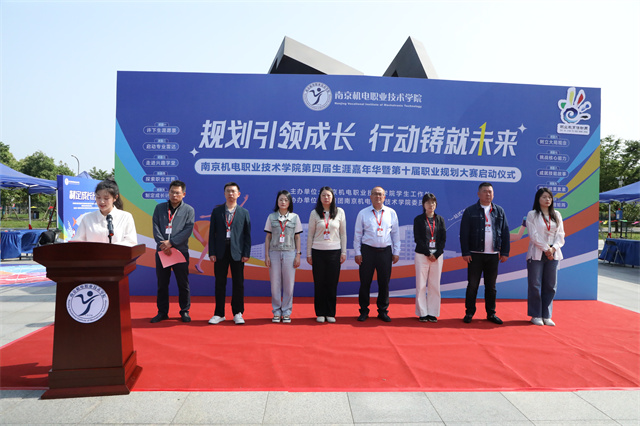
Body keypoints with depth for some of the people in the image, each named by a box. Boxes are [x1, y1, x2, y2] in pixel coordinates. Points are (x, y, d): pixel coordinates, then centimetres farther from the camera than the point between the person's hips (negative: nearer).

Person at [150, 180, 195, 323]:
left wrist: (171, 243, -14)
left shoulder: (189, 210, 4)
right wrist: (163, 244, -12)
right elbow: (156, 228, 2)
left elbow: (188, 230, -6)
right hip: (162, 251, 2)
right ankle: (162, 312, 20)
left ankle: (184, 311, 16)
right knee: (162, 283, 9)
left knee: (183, 283, 4)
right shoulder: (160, 208, 11)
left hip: (180, 251, -2)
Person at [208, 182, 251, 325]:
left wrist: (246, 253, -4)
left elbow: (247, 234, 3)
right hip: (221, 251, 1)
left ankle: (237, 313, 15)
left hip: (237, 252, 0)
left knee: (238, 283, 4)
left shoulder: (244, 212, 5)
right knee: (220, 283, 6)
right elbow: (212, 233, 4)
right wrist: (212, 252, -3)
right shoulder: (217, 211, 6)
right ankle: (219, 314, 16)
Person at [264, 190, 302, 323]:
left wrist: (298, 255, 0)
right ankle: (277, 312, 13)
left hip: (289, 252, 0)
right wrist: (266, 255, 1)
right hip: (274, 252, 0)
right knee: (275, 284, 1)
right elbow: (268, 237, 7)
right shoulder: (271, 217, 6)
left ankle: (286, 312, 12)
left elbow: (297, 237, 7)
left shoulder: (295, 217, 6)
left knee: (289, 284, 0)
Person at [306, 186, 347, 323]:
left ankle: (330, 313, 15)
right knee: (319, 283, 2)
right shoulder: (314, 213, 3)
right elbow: (310, 234, 5)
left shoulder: (340, 212, 4)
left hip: (334, 251, 0)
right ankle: (320, 313, 14)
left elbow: (343, 233, 7)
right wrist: (308, 254, 4)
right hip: (318, 252, 0)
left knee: (332, 283, 3)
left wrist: (344, 252, 3)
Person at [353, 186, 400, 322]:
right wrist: (357, 253, 0)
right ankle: (364, 311, 15)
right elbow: (358, 234, 5)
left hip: (385, 251, 1)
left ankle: (383, 311, 19)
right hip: (367, 251, -1)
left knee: (384, 282, 6)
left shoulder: (391, 213, 8)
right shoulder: (363, 213, 3)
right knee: (365, 282, 3)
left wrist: (396, 252, 7)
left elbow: (395, 233, 11)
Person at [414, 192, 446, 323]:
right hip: (422, 255, -2)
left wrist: (436, 254, -8)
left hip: (437, 255, 2)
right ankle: (422, 313, 8)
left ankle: (433, 313, 12)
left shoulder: (440, 219, 10)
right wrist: (428, 254, -11)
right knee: (421, 285, -1)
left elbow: (443, 239, 5)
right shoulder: (418, 219, 2)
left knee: (435, 285, 4)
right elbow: (417, 238, -4)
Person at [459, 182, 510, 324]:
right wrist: (465, 252, -8)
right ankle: (469, 313, 12)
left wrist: (505, 252, 5)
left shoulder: (499, 211, 11)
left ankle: (491, 313, 19)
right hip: (475, 254, -3)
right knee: (472, 285, 2)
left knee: (491, 286, 10)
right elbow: (464, 233, -2)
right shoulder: (470, 211, 1)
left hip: (493, 255, 3)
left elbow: (505, 233, 11)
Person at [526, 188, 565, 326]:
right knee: (535, 285, -2)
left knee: (551, 285, 5)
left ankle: (546, 315, 15)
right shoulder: (532, 215, 0)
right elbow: (534, 235, -8)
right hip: (536, 254, -4)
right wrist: (546, 248, -12)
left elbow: (560, 234, 7)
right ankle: (536, 315, 9)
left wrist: (553, 248, -7)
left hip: (553, 254, 4)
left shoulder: (557, 215, 13)